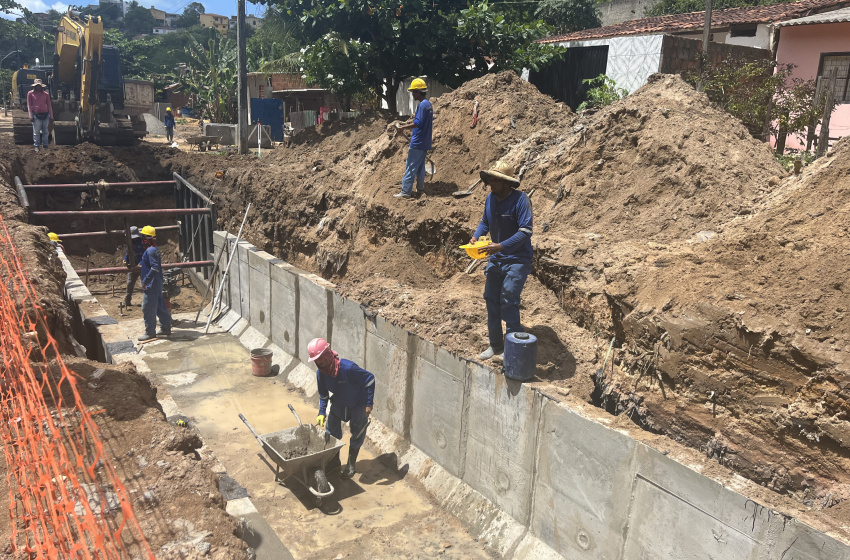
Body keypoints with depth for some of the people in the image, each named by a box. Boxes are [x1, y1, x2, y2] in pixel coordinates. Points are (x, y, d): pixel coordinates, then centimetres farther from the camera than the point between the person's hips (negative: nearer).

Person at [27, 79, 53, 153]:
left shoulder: (46, 94, 11)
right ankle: (36, 146, 5)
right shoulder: (30, 93, 5)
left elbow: (49, 105, 12)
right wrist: (30, 115, -6)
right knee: (36, 132, -1)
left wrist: (51, 116, 6)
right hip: (36, 115, -3)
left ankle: (45, 146, 14)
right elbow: (29, 105, 2)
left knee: (45, 132, 6)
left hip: (45, 115, 3)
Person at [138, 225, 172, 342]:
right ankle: (166, 329, 23)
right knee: (160, 307, 15)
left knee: (148, 308, -3)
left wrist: (145, 281, -22)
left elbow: (155, 268, -26)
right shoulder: (155, 249, 11)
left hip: (151, 285, -10)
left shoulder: (150, 251, -18)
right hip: (157, 284, 10)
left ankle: (150, 332, 4)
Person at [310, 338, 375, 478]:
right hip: (339, 403, 5)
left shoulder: (348, 368, -36)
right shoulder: (320, 373, -17)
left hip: (358, 404, -5)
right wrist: (322, 412, -6)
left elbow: (370, 379, -26)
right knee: (332, 431, 7)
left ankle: (350, 465, 21)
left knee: (357, 434, 2)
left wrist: (369, 404, -22)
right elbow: (323, 394, 1)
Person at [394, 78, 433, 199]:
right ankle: (420, 189, 21)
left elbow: (418, 123, -25)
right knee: (420, 166, 16)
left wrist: (403, 127, -19)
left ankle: (406, 192, -5)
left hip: (417, 143, -10)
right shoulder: (428, 104, 13)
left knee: (411, 167, -6)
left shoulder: (422, 105, -17)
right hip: (425, 143, 10)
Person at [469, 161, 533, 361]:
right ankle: (495, 345, 23)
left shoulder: (520, 200, -17)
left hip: (517, 260, -7)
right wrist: (476, 236, -2)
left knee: (508, 301, -12)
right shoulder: (490, 198, 4)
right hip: (496, 259, 7)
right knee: (491, 299, 9)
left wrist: (501, 246, -31)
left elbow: (525, 231, -23)